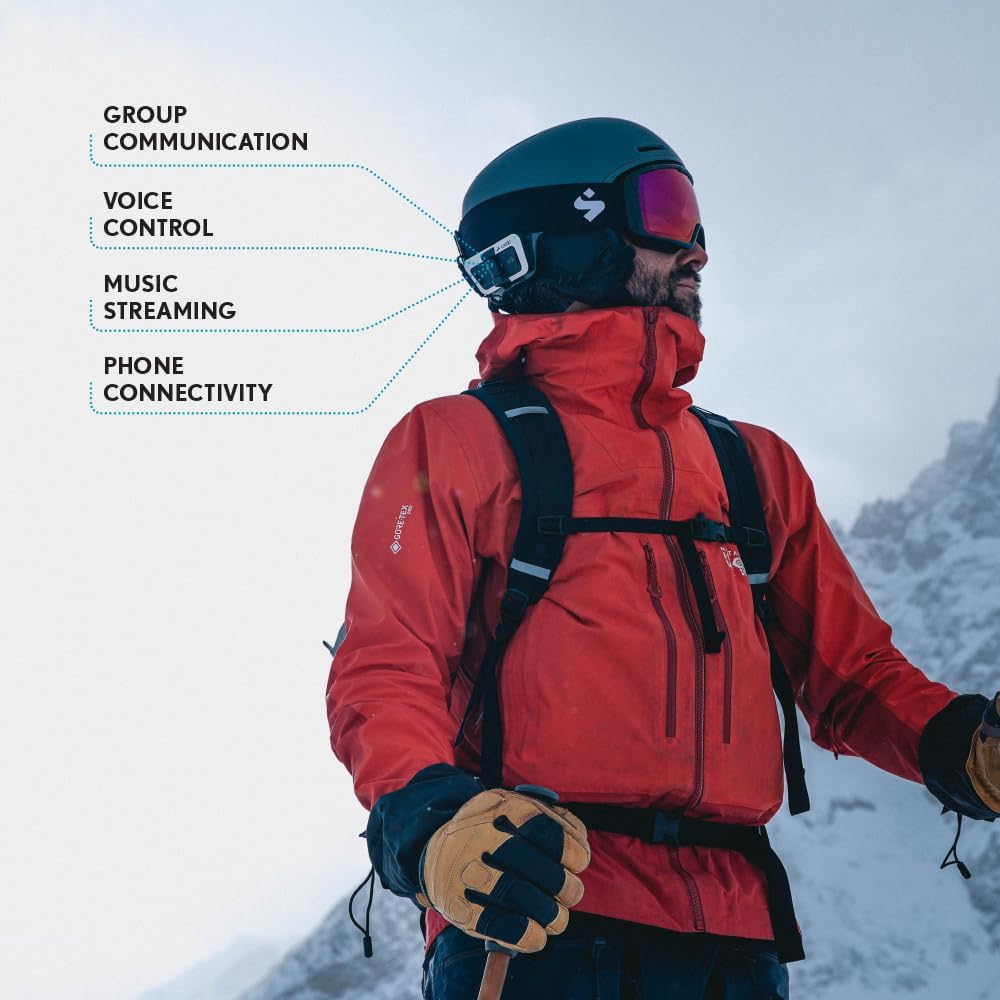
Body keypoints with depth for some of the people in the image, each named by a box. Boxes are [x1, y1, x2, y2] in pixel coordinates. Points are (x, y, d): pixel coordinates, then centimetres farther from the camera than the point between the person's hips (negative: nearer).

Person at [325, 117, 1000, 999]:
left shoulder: (758, 466, 23)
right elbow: (385, 675, -2)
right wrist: (431, 823, -22)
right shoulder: (461, 442, 7)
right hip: (533, 928, -4)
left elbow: (849, 671, 21)